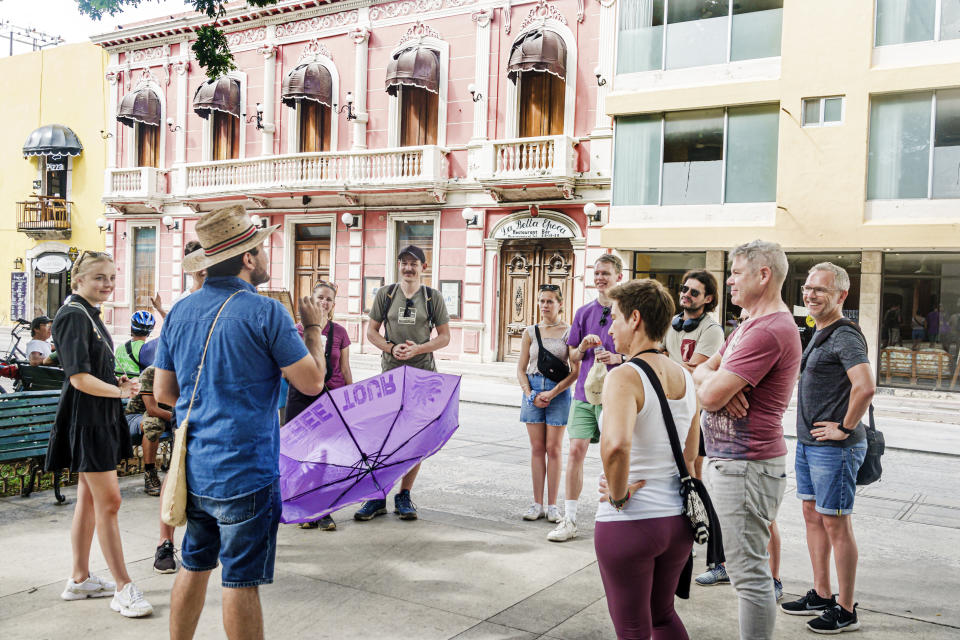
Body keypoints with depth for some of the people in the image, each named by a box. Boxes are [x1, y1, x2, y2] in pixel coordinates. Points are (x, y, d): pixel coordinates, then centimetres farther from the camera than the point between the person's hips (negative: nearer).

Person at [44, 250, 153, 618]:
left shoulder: (90, 315, 15)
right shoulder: (73, 316, -14)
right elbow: (79, 378, -20)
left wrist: (119, 381, 6)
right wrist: (120, 391, -14)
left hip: (100, 418, 10)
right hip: (86, 418, -10)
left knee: (90, 499, 15)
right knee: (109, 501, -8)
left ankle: (80, 580, 24)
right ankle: (123, 589, -2)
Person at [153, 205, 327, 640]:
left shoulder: (180, 311, 4)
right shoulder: (265, 312, -15)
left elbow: (163, 392, 9)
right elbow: (312, 381, -10)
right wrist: (313, 328, 4)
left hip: (194, 469, 6)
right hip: (244, 472, -6)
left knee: (194, 567, 20)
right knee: (241, 582, 4)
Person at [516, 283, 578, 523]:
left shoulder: (569, 332, -2)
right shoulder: (530, 332, 8)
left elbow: (575, 371, -6)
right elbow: (521, 369, 9)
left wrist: (551, 393, -12)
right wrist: (530, 394, -5)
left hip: (559, 391, -3)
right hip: (533, 390, 3)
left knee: (554, 448, 0)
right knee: (537, 448, 5)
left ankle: (552, 504, 8)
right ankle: (537, 503, 10)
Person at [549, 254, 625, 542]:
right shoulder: (584, 312, 11)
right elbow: (572, 358, 15)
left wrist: (617, 358, -16)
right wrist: (582, 348, -7)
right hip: (584, 392, 3)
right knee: (576, 449, -2)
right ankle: (569, 520, 6)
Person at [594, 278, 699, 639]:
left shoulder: (624, 377, -19)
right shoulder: (685, 377, 5)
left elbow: (616, 445, -37)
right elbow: (691, 457, 12)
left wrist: (619, 495, -21)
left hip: (628, 523, -7)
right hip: (677, 520, 7)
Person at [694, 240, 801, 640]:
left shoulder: (770, 330, -20)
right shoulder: (750, 326, 17)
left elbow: (711, 394, -24)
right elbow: (701, 371, 14)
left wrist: (711, 378, -2)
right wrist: (716, 380, -9)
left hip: (746, 466, -11)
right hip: (731, 460, 11)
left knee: (749, 572, -3)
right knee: (747, 566, 20)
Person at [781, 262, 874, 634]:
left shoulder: (845, 336, -17)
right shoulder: (819, 333, 14)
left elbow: (865, 387, -32)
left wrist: (845, 428, -21)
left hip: (834, 448, -10)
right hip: (807, 443, 10)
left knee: (835, 523, -2)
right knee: (812, 515, 16)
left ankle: (846, 611, 10)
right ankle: (821, 596, 28)